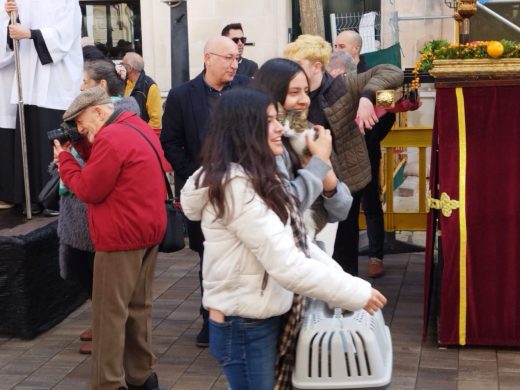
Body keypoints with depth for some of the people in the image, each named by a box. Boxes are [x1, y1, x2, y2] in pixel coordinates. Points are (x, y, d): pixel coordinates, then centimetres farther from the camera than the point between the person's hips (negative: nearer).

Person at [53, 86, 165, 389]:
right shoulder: (138, 128, 13)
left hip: (122, 236, -10)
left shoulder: (111, 137, -18)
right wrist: (81, 145, 8)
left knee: (110, 313, -3)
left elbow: (88, 190, -14)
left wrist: (64, 158, -2)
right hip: (149, 230, 10)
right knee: (139, 307, 16)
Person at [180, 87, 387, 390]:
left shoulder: (257, 179, 9)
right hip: (245, 326, -9)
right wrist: (356, 293, -20)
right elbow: (288, 266, -28)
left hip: (265, 318, 10)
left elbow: (295, 241, 8)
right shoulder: (237, 187, -24)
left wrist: (341, 278, -4)